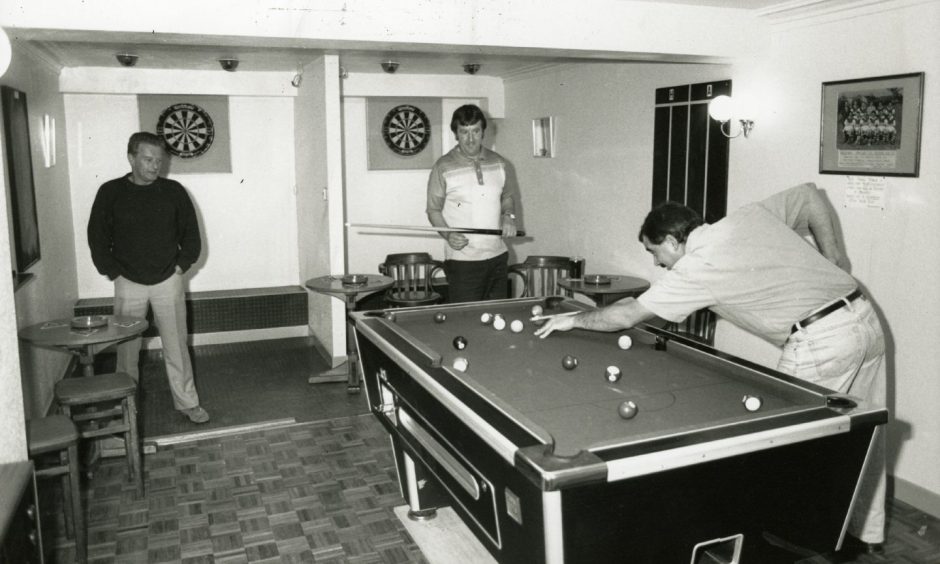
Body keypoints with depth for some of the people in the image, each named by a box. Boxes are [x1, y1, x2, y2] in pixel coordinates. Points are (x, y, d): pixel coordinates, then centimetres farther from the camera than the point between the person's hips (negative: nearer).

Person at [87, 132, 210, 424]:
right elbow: (97, 237, 3)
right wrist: (113, 271, -3)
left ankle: (187, 402, 14)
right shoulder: (111, 192, -2)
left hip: (168, 281, 0)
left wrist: (182, 265, -1)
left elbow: (191, 233, 7)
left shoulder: (173, 191, -1)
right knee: (127, 348, 7)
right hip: (128, 284, 0)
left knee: (176, 345, 3)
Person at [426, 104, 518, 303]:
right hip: (462, 260, -4)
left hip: (498, 257, 4)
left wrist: (509, 216, 1)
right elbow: (434, 210, 0)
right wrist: (448, 234, -17)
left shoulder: (498, 163, 7)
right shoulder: (443, 167, -5)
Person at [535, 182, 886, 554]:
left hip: (822, 341, -9)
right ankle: (868, 534, 36)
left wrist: (574, 320, 14)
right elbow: (811, 195, 23)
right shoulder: (750, 215, 12)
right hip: (866, 318, 9)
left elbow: (627, 316, -1)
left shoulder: (696, 268, -8)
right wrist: (831, 262, 21)